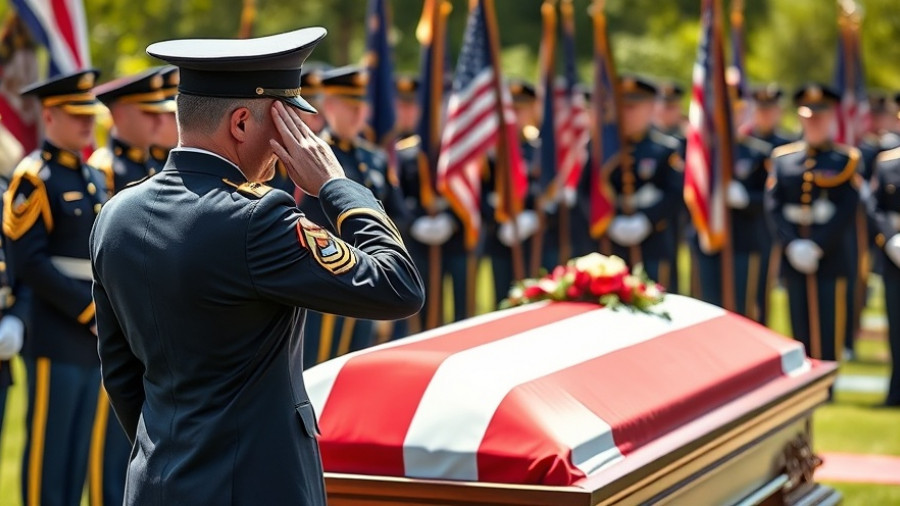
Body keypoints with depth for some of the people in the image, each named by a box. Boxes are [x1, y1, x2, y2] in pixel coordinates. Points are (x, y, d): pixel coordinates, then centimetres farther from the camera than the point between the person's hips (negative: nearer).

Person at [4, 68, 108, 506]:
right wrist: (92, 309, -16)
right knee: (47, 455, -2)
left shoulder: (95, 179, 16)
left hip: (93, 341, 7)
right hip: (56, 342, -7)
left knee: (79, 455, 10)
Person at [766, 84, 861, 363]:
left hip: (832, 258, -3)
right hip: (794, 258, 3)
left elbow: (846, 210, -8)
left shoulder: (846, 159, 1)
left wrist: (817, 247, -16)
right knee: (801, 336, 7)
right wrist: (793, 244, -12)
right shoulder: (783, 157, 9)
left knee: (829, 339, -2)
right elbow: (773, 204, 1)